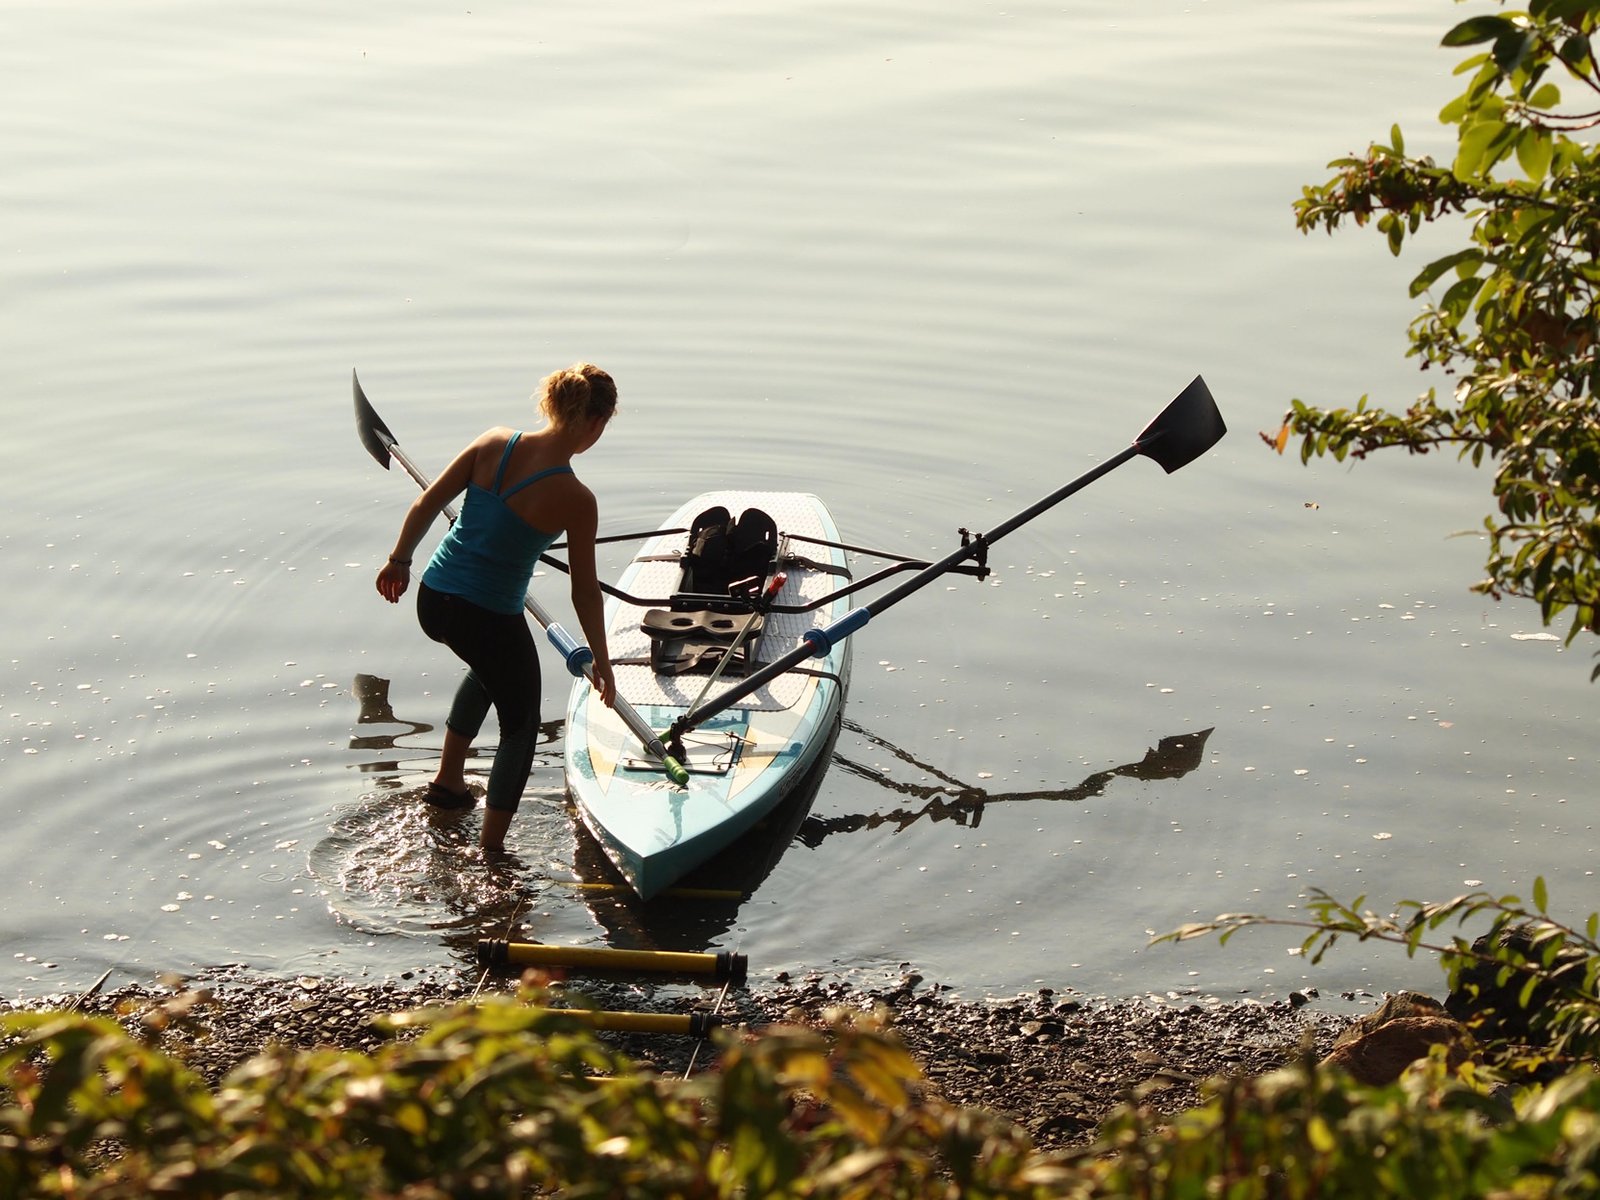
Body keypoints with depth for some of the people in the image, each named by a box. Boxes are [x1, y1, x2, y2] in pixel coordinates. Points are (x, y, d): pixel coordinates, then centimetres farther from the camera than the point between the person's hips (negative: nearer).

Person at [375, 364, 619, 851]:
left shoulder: (494, 444, -5)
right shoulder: (576, 500, -17)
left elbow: (425, 506, 0)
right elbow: (585, 593, -8)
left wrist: (399, 561, 17)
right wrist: (602, 663, 5)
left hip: (431, 601, 6)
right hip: (490, 619, -6)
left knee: (490, 668, 38)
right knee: (520, 724, 19)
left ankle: (448, 781, 43)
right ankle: (490, 851, 20)